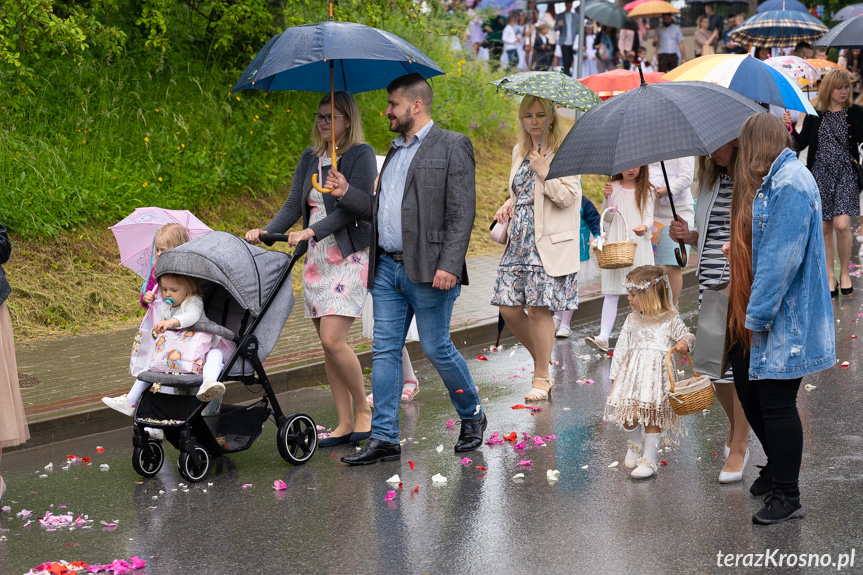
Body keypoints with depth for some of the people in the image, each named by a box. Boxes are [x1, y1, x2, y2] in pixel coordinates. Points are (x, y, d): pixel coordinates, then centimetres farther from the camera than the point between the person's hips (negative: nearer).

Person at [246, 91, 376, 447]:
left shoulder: (361, 155, -7)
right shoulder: (310, 158, 13)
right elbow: (293, 205, 9)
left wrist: (312, 231, -26)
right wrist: (265, 232, -8)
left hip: (349, 257, -7)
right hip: (315, 259, 7)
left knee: (333, 339, -16)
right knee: (327, 344, 6)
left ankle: (364, 411, 3)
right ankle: (345, 423, 13)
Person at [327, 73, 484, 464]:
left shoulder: (452, 146, -4)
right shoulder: (395, 151, 20)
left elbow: (462, 212, -12)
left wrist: (449, 266, -20)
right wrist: (346, 193, 9)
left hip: (427, 271, -7)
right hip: (387, 267, 7)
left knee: (436, 348, 0)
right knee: (384, 351, 3)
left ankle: (472, 416, 23)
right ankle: (384, 439, 7)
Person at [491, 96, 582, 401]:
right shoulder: (520, 152, 18)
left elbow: (569, 196, -11)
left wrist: (545, 172, -18)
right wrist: (509, 204, 9)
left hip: (549, 243, -7)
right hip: (519, 240, 7)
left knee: (538, 308, -8)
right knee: (508, 307, 0)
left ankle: (541, 377, 7)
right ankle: (542, 361, 21)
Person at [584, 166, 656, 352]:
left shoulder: (647, 190, 8)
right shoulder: (613, 187, 9)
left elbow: (649, 216, -1)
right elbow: (607, 218, 9)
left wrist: (644, 227, -24)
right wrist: (607, 197, -7)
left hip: (638, 245, 0)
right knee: (611, 292, -6)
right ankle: (603, 337, -13)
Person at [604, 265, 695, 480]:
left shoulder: (670, 319, -1)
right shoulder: (632, 320, 9)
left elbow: (686, 336, 4)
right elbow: (622, 348, 13)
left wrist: (685, 343, -21)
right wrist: (615, 376, 13)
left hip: (657, 375, -3)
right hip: (632, 374, 3)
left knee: (651, 418, 0)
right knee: (628, 418, -5)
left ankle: (648, 461, 13)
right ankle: (635, 444, 28)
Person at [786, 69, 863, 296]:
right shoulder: (815, 114, 5)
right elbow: (801, 143, 4)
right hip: (820, 174, 1)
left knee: (842, 225, -13)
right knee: (824, 228, 5)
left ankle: (844, 273, 5)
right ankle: (830, 275, 17)